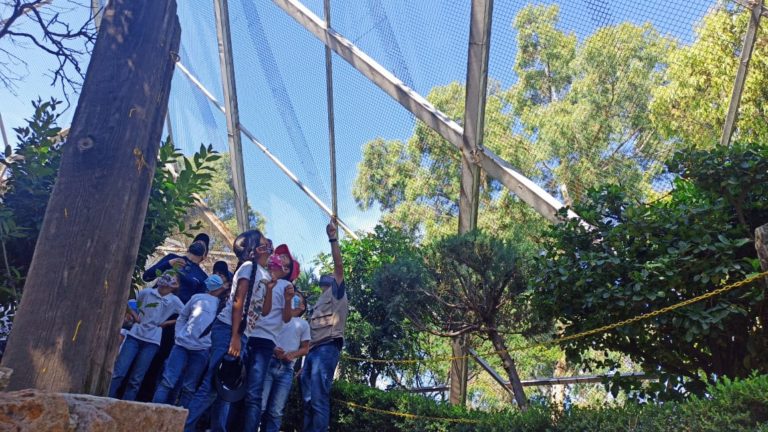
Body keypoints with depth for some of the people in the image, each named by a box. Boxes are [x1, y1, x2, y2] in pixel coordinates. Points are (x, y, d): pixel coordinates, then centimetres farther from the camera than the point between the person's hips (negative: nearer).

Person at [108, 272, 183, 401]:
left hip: (152, 342, 0)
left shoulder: (174, 301, -1)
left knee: (135, 379, 2)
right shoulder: (146, 292, 1)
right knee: (118, 373, -5)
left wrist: (167, 323, -3)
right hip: (134, 336, 1)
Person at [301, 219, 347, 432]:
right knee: (308, 400, 5)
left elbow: (339, 265, -4)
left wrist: (333, 238, -11)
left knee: (319, 399, -16)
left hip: (327, 347, -8)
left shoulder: (336, 292, 11)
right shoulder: (319, 302, 32)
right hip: (313, 350, 8)